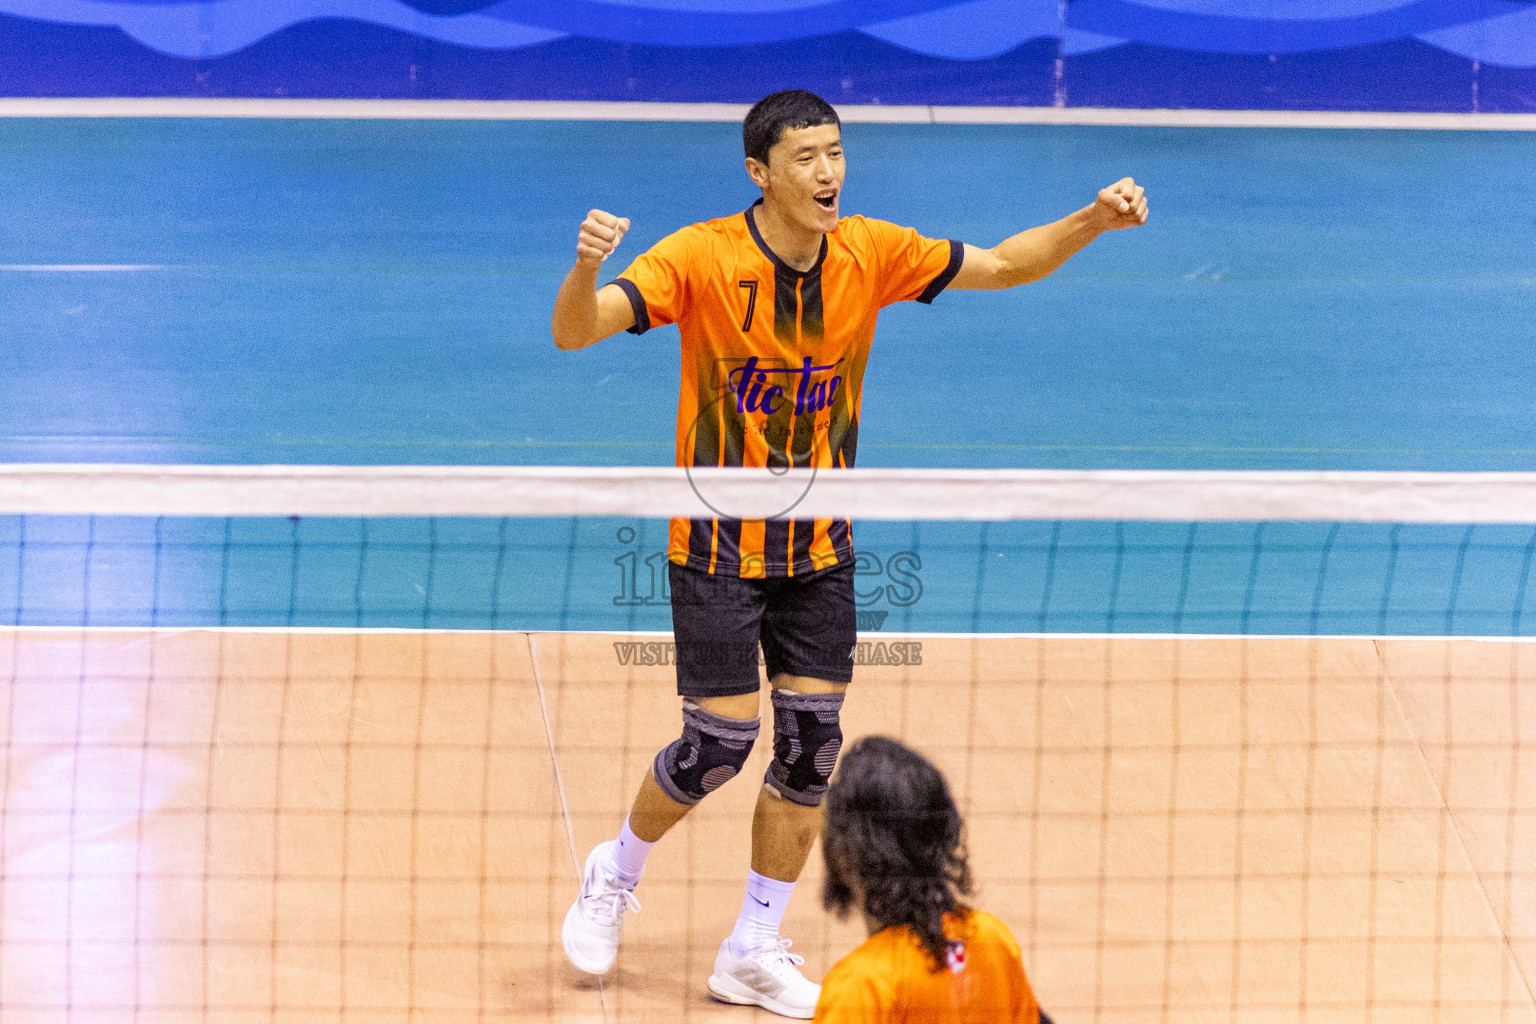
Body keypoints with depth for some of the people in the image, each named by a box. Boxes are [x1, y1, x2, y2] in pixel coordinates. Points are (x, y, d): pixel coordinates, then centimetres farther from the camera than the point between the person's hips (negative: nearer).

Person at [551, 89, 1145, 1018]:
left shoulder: (870, 253, -5)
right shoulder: (701, 257, -18)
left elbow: (1000, 265, 6)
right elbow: (575, 332, -26)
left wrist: (1094, 221, -9)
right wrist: (588, 264, -48)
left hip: (820, 548, 4)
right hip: (719, 547, -4)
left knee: (812, 741, 0)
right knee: (723, 739, -6)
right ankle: (617, 871, 24)